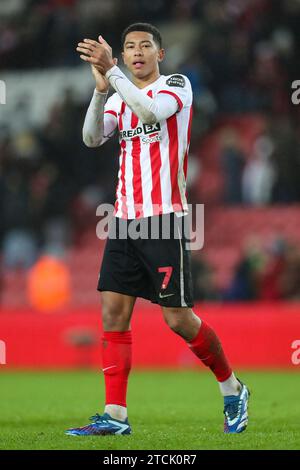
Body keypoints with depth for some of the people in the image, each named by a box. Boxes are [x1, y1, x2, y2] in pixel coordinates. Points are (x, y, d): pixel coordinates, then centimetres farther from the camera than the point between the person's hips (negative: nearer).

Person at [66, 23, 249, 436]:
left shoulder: (177, 85, -2)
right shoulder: (120, 97, 15)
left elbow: (151, 110, -24)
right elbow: (92, 138, -1)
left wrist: (112, 71, -28)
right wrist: (101, 88, -14)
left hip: (165, 218, -6)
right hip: (125, 218, 6)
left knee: (178, 319, -5)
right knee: (113, 311, -5)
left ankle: (231, 389, 17)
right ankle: (115, 415, -5)